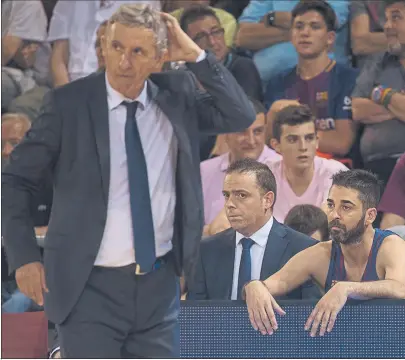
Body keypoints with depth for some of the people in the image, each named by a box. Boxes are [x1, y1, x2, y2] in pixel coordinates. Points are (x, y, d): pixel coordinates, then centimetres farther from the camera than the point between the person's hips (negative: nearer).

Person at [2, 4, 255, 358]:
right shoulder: (68, 102, -8)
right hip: (91, 288, -3)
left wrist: (195, 55, -12)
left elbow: (240, 116, -7)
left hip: (160, 284, 4)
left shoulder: (176, 93, 3)